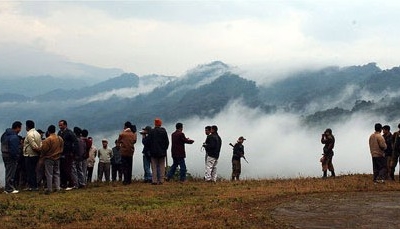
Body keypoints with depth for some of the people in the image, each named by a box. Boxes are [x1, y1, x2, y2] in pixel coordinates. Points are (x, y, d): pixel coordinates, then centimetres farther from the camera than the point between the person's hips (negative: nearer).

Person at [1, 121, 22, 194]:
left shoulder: (5, 134, 9)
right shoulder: (14, 137, -22)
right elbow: (14, 149, -23)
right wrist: (16, 158, -13)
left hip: (4, 154, 9)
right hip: (11, 157, -9)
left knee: (8, 172, 19)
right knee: (10, 173, -1)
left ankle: (8, 188, 26)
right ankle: (9, 189, 4)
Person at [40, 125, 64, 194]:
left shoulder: (48, 139, -19)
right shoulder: (60, 139, 1)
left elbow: (44, 149, -14)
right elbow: (61, 148, 11)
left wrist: (42, 155, 4)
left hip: (49, 158, -6)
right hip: (57, 158, 6)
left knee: (49, 174, 0)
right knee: (57, 173, 14)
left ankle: (49, 189, 1)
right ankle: (57, 187, 12)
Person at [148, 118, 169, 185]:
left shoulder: (152, 132, -5)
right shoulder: (164, 131, -1)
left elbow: (149, 142, -4)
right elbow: (167, 142, 2)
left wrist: (151, 150, 10)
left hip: (154, 152, -1)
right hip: (162, 152, 1)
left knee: (154, 167, 3)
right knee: (162, 166, 6)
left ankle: (154, 180, -2)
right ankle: (161, 180, 2)